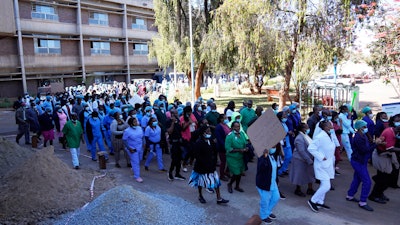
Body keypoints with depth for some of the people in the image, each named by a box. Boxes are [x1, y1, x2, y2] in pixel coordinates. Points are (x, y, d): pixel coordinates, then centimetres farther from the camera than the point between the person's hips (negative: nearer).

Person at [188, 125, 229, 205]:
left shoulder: (211, 142, 3)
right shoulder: (199, 143, -18)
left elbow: (215, 153, 13)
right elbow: (196, 155, -21)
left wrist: (214, 162, 3)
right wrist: (204, 162, -20)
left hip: (211, 165, 6)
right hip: (202, 167, -6)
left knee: (216, 181, 4)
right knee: (201, 181, 11)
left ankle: (219, 198, 11)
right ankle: (200, 196, 33)